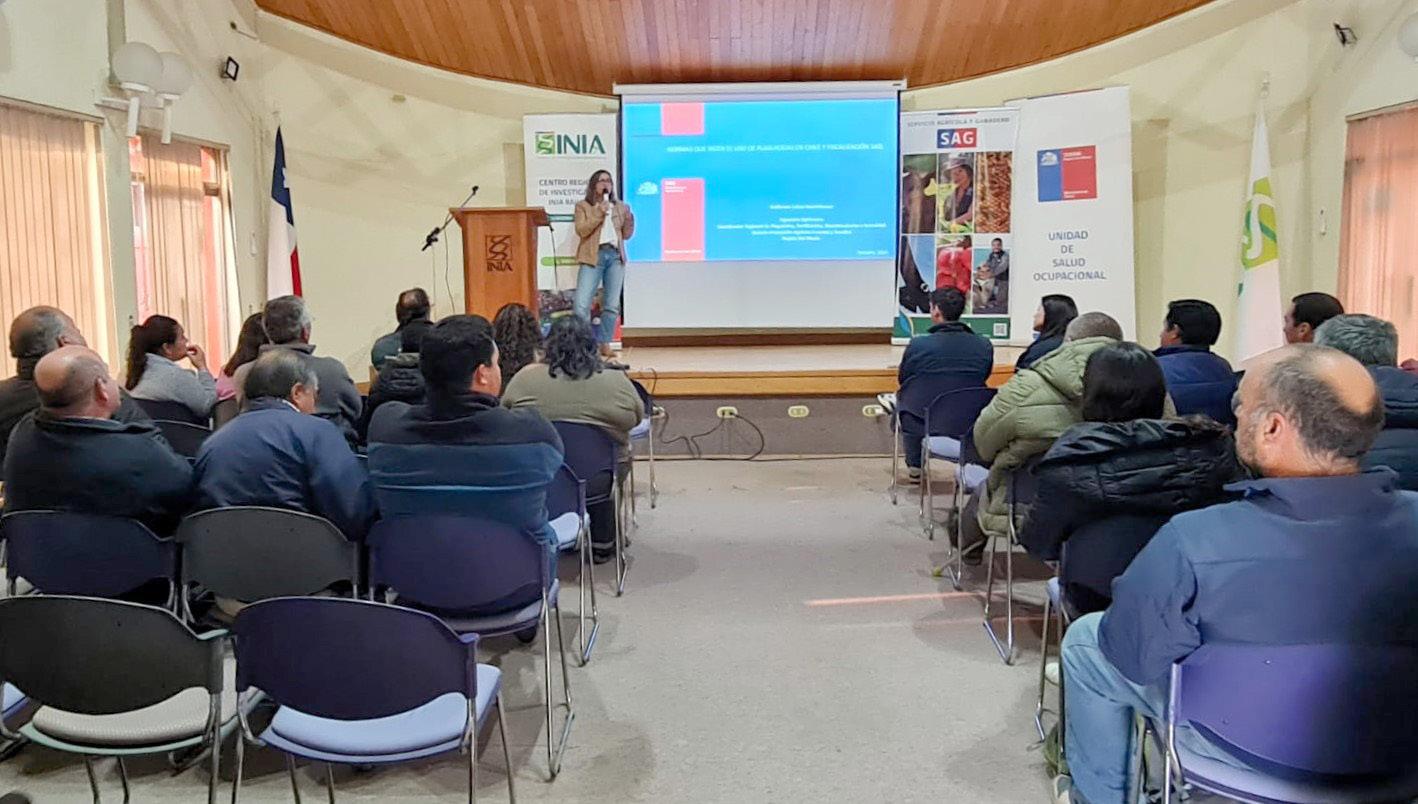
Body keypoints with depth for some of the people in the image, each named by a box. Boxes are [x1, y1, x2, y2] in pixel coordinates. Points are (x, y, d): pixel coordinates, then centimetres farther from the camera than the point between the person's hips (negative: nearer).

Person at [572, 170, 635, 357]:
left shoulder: (621, 207, 16)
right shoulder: (583, 206, 7)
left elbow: (626, 235, 15)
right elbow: (581, 231, -7)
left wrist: (629, 220, -5)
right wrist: (599, 214, -14)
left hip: (615, 256, 3)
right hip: (593, 256, -3)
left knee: (612, 305, 2)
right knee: (582, 304, -11)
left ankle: (605, 343, 10)